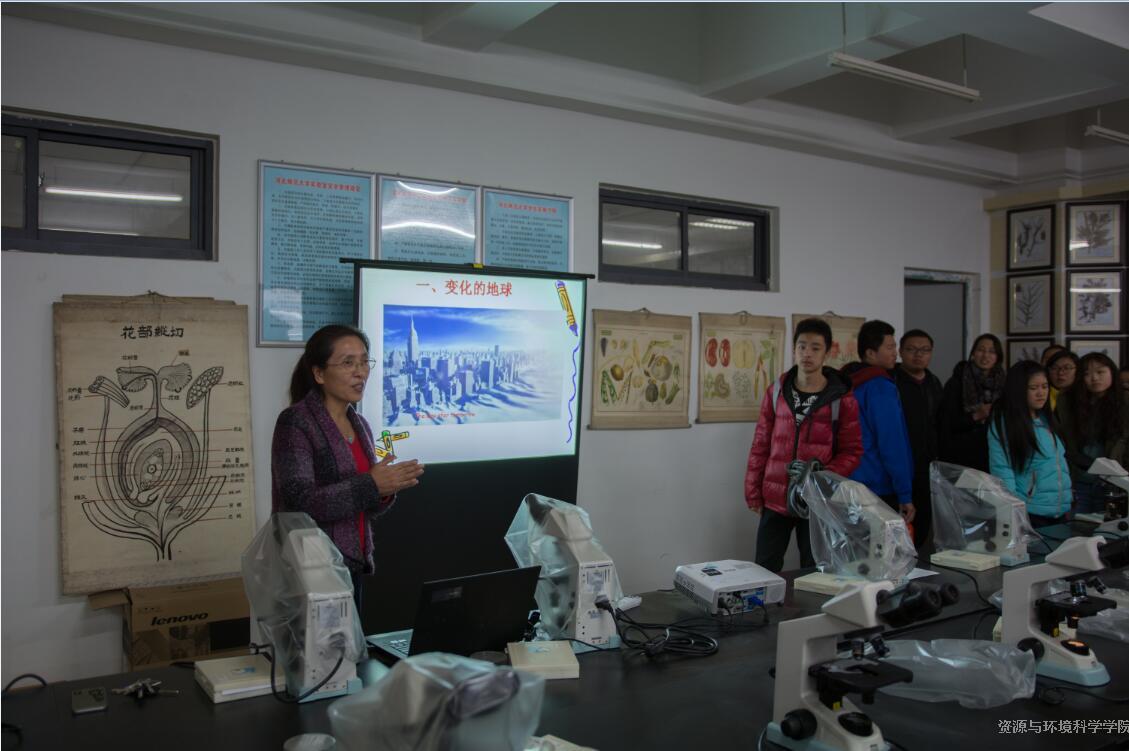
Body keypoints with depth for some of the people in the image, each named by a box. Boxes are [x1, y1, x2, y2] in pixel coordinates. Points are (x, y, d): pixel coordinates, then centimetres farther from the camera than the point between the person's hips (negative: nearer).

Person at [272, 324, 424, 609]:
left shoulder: (360, 425, 8)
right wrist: (370, 485, -25)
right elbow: (300, 503, -23)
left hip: (352, 564, 7)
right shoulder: (295, 422, -13)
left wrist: (385, 490, -8)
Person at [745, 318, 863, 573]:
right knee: (765, 571, 7)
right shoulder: (776, 393, 4)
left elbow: (852, 451, 0)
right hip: (774, 499, 2)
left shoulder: (842, 399, -3)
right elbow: (760, 445, 8)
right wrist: (753, 493, 5)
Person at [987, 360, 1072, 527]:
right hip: (1028, 515, -7)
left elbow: (1059, 462, 18)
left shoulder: (1047, 419, 11)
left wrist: (1066, 506, 14)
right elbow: (1002, 471, -16)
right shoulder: (1003, 424, -12)